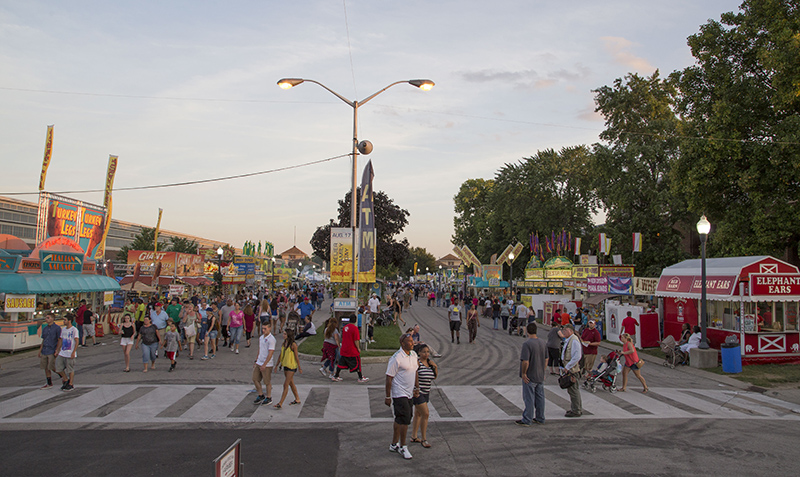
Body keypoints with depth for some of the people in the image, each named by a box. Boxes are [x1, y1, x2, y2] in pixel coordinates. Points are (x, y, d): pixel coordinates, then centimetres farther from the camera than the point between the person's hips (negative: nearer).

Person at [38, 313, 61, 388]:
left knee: (53, 368, -8)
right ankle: (49, 383, 19)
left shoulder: (57, 328, -8)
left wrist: (57, 350, -14)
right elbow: (43, 340, 19)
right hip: (44, 351, 7)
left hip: (52, 352, -7)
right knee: (46, 368, 9)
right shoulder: (45, 328, 12)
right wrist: (40, 350, 16)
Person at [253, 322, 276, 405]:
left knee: (267, 382, 3)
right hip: (259, 363, 8)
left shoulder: (271, 339, -17)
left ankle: (269, 398, 18)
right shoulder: (261, 337, 9)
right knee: (255, 379, 10)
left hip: (267, 364, -8)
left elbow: (270, 353, -20)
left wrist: (264, 364, -22)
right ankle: (261, 396, 26)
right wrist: (256, 361, 19)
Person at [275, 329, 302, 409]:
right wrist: (281, 364, 18)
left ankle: (280, 403, -5)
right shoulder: (284, 343, 6)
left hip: (291, 367, -8)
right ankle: (297, 399, 31)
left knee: (286, 385, -7)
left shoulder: (293, 345, -16)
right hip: (285, 366, 8)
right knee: (291, 384, 17)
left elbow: (296, 357, -12)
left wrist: (299, 368, -7)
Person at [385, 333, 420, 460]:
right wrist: (388, 397, -13)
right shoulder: (396, 358, -18)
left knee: (400, 419, 15)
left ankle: (394, 445, 26)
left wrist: (417, 388, 18)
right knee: (405, 419, -9)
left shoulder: (414, 354, 7)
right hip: (399, 394, -8)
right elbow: (389, 378, -15)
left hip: (409, 393, 8)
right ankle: (403, 447, 4)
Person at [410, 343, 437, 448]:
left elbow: (435, 376, 13)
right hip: (417, 392, -8)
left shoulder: (429, 362, 7)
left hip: (426, 392, 8)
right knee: (425, 414, -11)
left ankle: (413, 437, 26)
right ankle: (424, 439, -2)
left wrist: (435, 366, -2)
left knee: (418, 414, 15)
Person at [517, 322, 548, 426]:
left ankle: (527, 420, 8)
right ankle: (540, 418, 24)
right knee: (540, 397, 15)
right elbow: (546, 360, 11)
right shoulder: (543, 343, 4)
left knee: (529, 399, 1)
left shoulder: (527, 344, -20)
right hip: (540, 376, 7)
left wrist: (523, 373, -13)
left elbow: (525, 362, -25)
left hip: (530, 377, -7)